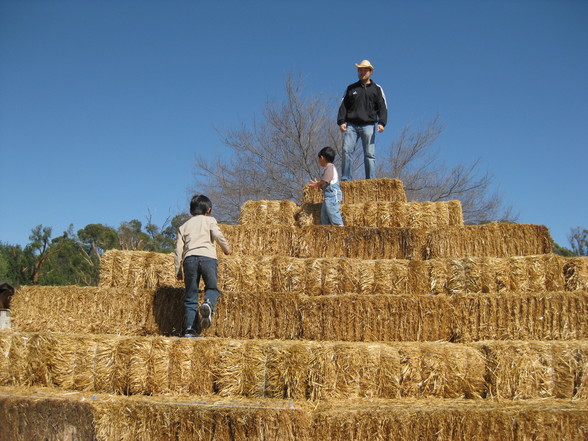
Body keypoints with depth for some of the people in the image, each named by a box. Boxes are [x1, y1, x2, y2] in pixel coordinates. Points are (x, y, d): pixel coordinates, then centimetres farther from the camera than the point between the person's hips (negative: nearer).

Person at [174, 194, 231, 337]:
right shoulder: (210, 220, 16)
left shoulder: (184, 226, 25)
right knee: (212, 288, 12)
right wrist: (226, 248, 14)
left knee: (190, 296, 7)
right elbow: (217, 234, -2)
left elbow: (179, 249, 19)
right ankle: (208, 304, -22)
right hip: (208, 257, -2)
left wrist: (178, 270, 22)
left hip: (189, 258, 2)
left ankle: (190, 328, -1)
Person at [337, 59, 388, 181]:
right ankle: (345, 179, -8)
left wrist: (381, 123, -9)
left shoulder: (377, 89, 14)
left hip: (368, 125, -1)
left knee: (370, 154, -5)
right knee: (347, 150, -11)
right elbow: (343, 106, 12)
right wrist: (341, 122, -2)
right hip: (351, 125, 1)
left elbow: (382, 107, 7)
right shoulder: (351, 88, 18)